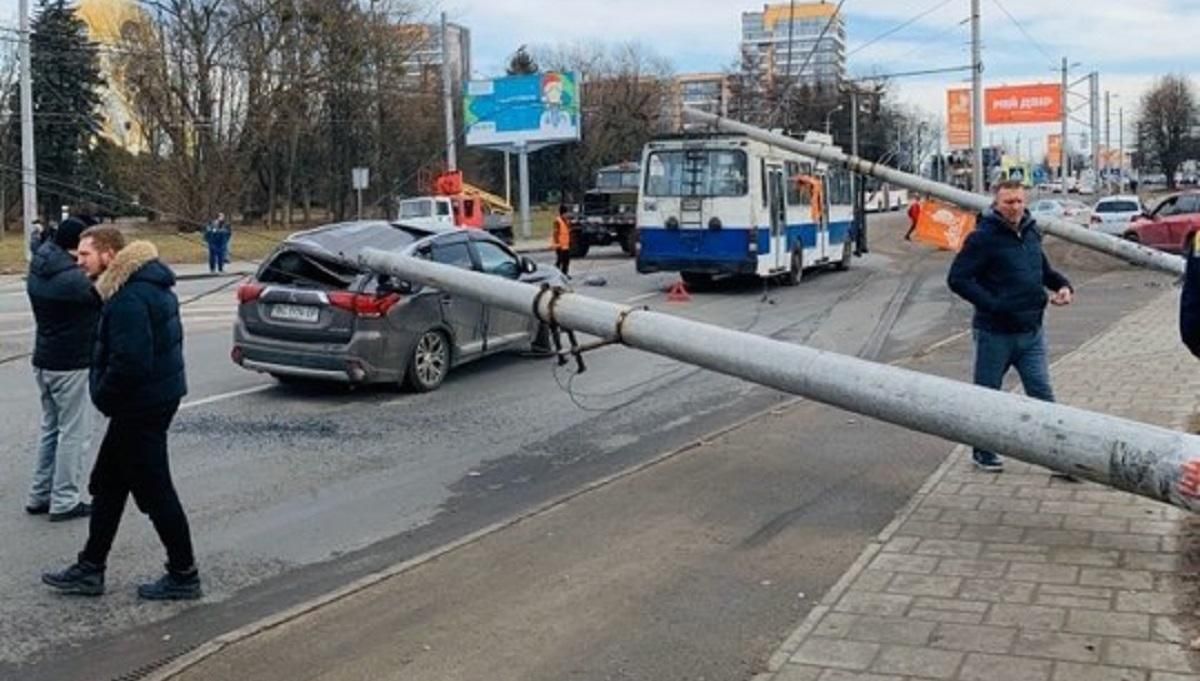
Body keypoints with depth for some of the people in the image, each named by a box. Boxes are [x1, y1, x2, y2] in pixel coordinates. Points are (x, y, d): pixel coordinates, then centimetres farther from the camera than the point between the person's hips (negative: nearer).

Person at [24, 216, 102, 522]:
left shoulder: (38, 270, 3)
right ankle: (64, 502, 5)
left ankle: (40, 495, 24)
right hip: (71, 364, -9)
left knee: (51, 428, 19)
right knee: (74, 433, 0)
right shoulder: (73, 278, -23)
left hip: (44, 361, 9)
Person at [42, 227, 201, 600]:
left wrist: (103, 395, -11)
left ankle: (183, 576, 10)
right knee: (107, 484, 17)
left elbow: (129, 361, -29)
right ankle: (90, 569, 27)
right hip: (156, 395, 11)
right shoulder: (149, 283, 11)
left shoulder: (129, 298, -22)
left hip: (141, 406, -11)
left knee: (155, 492, -1)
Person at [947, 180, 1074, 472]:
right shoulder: (984, 238, -13)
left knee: (1042, 393, 3)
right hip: (995, 333, -5)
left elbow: (1043, 269, 25)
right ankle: (984, 452, 25)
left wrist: (1062, 285, 4)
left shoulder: (1031, 232, 8)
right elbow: (957, 279, -17)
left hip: (1031, 331, 5)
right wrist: (992, 304, -23)